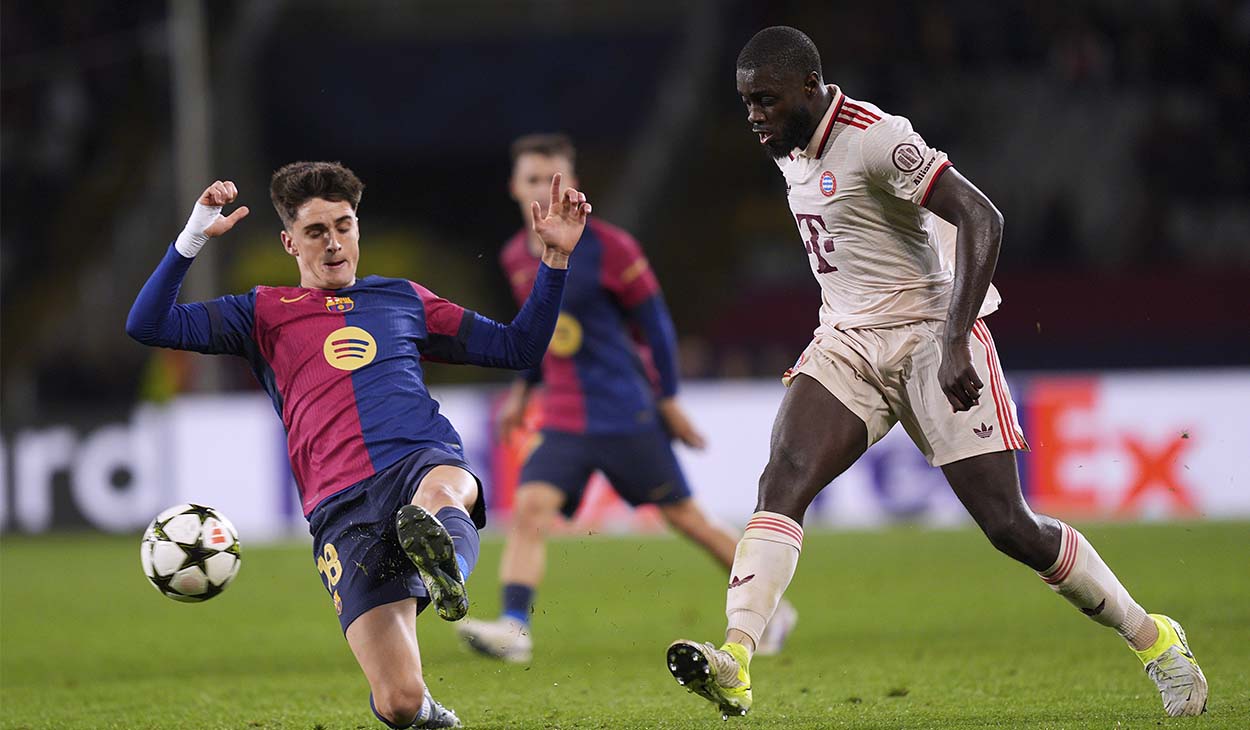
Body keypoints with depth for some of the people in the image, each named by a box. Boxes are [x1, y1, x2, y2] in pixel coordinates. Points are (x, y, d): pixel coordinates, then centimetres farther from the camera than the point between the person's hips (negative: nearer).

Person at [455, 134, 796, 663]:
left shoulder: (607, 247, -12)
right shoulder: (517, 257, 6)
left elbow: (654, 321, -5)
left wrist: (668, 400, -5)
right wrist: (523, 388, 16)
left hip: (625, 414, -5)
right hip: (561, 418, 5)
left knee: (684, 516, 3)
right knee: (529, 508, -16)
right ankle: (514, 628, -24)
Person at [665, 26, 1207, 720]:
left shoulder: (873, 138, -18)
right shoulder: (790, 150, 9)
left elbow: (982, 220, -24)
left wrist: (955, 343, -30)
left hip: (931, 337, -7)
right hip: (847, 344, 7)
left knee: (1009, 525, -6)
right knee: (782, 481, -18)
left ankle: (1153, 638, 14)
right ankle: (733, 665, -31)